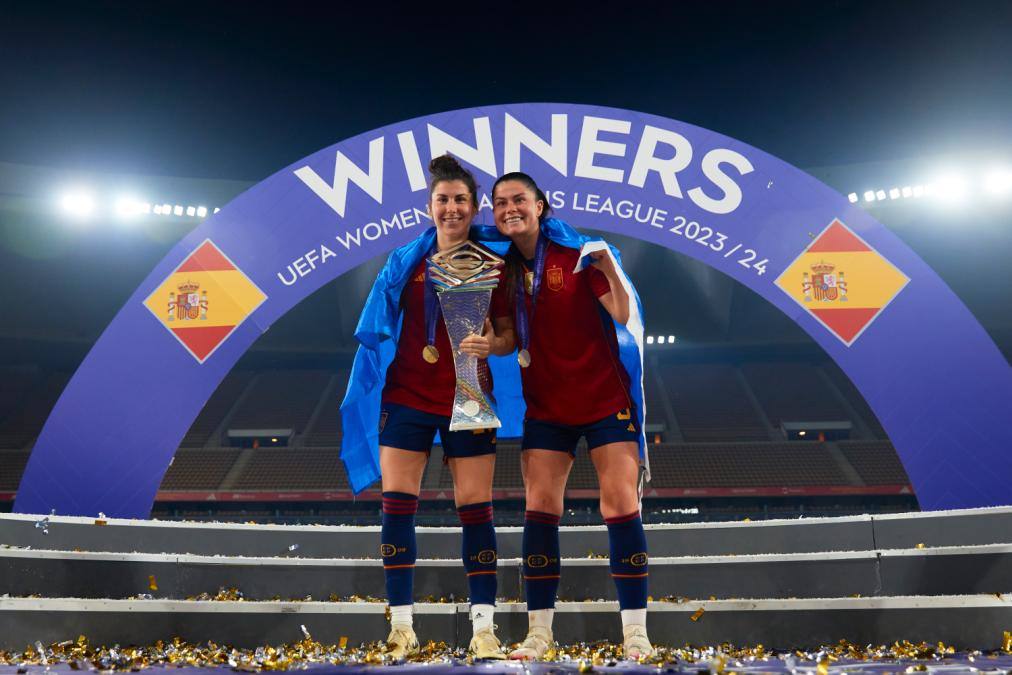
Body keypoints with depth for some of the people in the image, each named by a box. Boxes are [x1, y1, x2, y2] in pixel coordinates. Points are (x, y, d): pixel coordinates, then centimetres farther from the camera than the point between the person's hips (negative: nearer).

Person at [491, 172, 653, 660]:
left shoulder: (575, 253, -9)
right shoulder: (503, 266, 3)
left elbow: (624, 314, -15)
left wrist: (609, 267, -31)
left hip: (605, 400, -4)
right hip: (544, 405, 4)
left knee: (621, 505, -6)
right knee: (539, 508, -1)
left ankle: (635, 631, 0)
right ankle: (539, 632, 6)